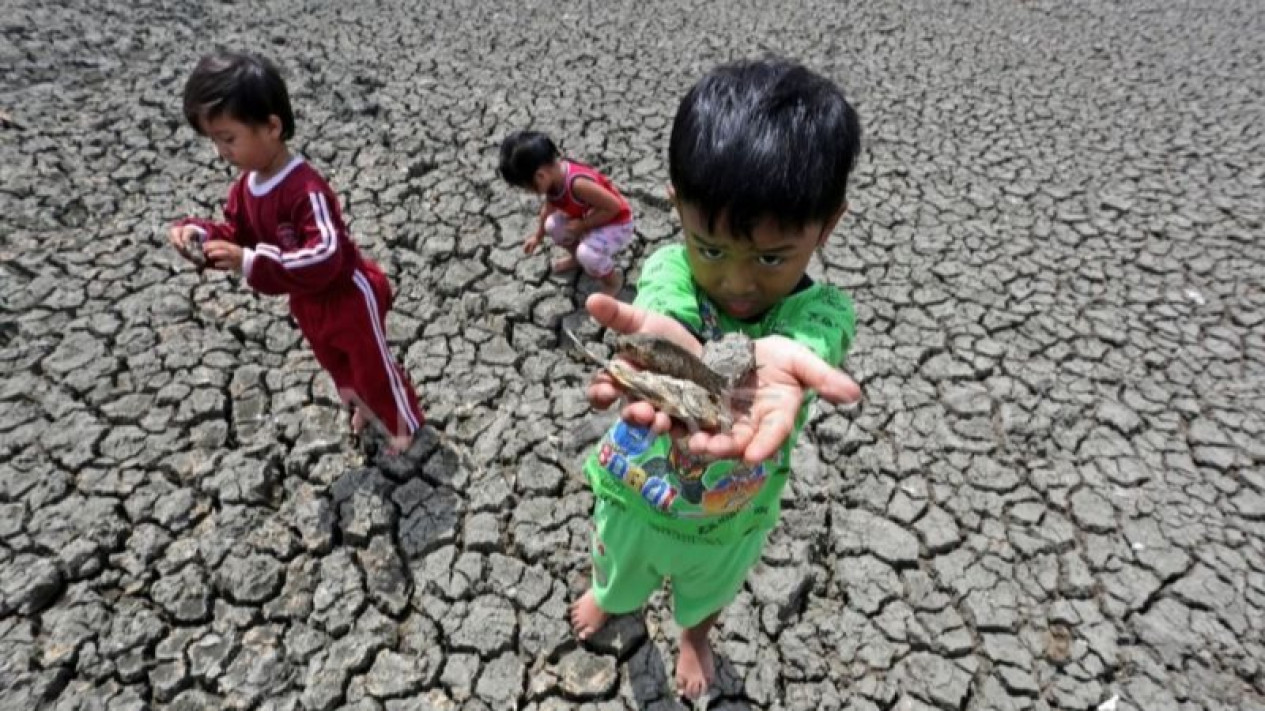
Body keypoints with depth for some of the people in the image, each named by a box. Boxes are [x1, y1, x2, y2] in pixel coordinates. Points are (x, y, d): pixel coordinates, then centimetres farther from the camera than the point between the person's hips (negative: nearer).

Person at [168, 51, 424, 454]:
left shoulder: (306, 189, -34)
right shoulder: (246, 185, -5)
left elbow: (325, 256, -42)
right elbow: (236, 236, 6)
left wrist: (251, 262, -45)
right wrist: (199, 235, -16)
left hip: (347, 297, -8)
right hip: (307, 302, 9)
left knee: (374, 367, 13)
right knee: (336, 364, 28)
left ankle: (405, 421, 38)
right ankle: (364, 404, 56)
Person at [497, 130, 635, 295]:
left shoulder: (577, 183, -38)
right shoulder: (554, 173, -11)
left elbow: (614, 206, -32)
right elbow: (549, 205, 10)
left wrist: (583, 225, -24)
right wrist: (538, 235, 17)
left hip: (617, 223, -8)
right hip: (590, 216, 8)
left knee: (587, 254, -29)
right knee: (552, 225, 1)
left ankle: (613, 279, 3)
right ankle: (576, 256, 29)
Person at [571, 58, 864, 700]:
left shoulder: (821, 312, -30)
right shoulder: (669, 270, -29)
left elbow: (805, 345, -52)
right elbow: (665, 309, -50)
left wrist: (772, 360, -77)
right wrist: (666, 348, -75)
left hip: (729, 518, 0)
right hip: (635, 488, 1)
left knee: (708, 587, 33)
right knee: (618, 563, 34)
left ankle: (695, 635, 70)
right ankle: (611, 596, 72)